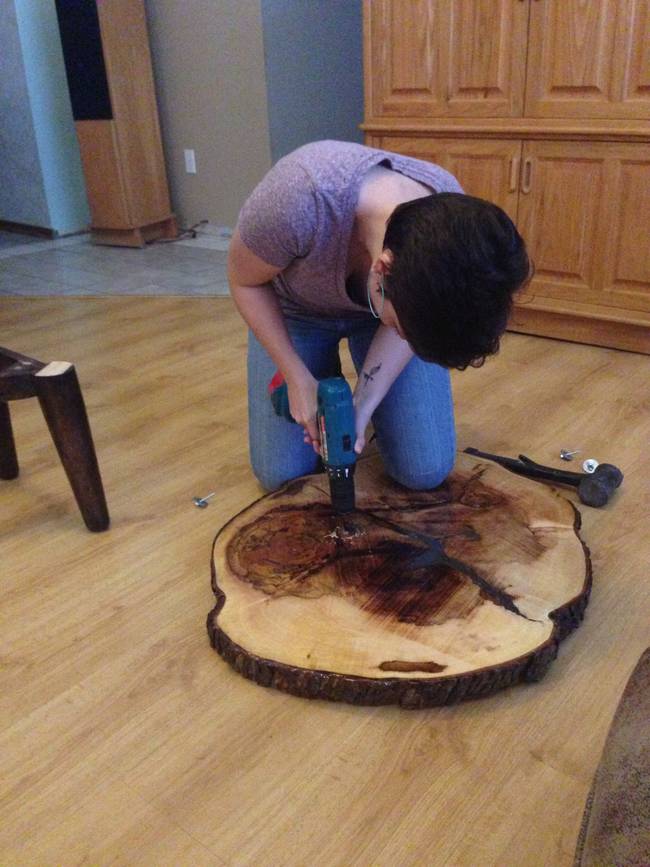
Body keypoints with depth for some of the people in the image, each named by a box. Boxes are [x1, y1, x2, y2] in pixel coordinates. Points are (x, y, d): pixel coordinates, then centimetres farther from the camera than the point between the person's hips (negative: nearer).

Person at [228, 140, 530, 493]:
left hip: (387, 299, 1)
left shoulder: (453, 223, -31)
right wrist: (299, 379, -19)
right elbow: (245, 281, -19)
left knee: (426, 471, -8)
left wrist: (363, 404, -22)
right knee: (282, 474, -4)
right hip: (295, 311, -1)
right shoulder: (299, 197, -42)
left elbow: (415, 322, -12)